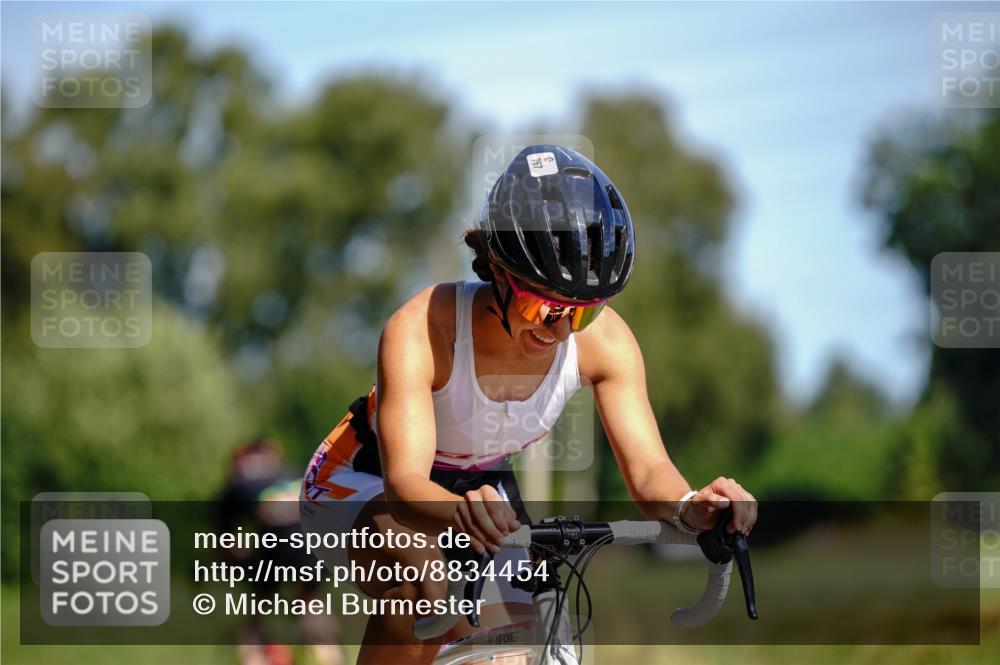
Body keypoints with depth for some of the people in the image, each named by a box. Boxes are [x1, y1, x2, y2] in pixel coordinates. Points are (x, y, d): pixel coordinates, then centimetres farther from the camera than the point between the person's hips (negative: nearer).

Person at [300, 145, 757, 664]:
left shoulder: (604, 339, -24)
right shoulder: (420, 329, -37)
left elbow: (647, 470, -28)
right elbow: (404, 484, -46)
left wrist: (688, 506, -53)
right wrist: (462, 513, -69)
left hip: (481, 487, 5)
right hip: (363, 486, -5)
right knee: (421, 579, -37)